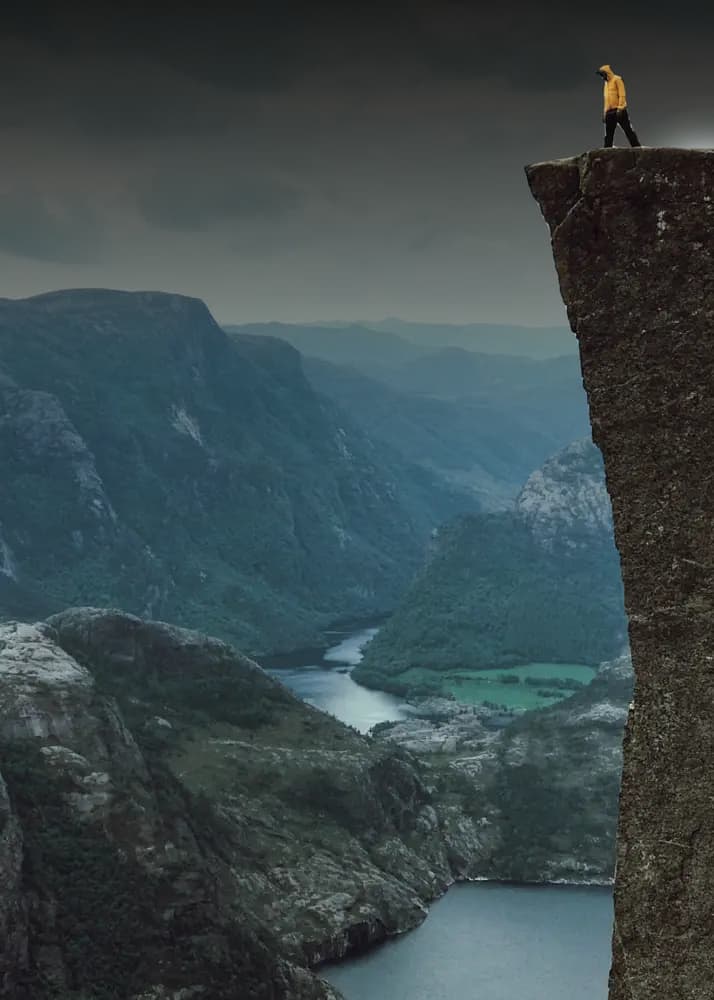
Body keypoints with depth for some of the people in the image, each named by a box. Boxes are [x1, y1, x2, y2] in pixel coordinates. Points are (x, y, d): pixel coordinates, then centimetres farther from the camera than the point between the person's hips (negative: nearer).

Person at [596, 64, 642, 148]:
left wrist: (620, 108, -20)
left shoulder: (617, 80, -2)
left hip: (619, 111, -8)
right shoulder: (606, 83, 21)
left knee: (629, 131, -8)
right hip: (609, 112, 8)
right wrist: (604, 113, 18)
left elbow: (622, 95, -11)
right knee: (608, 135, 4)